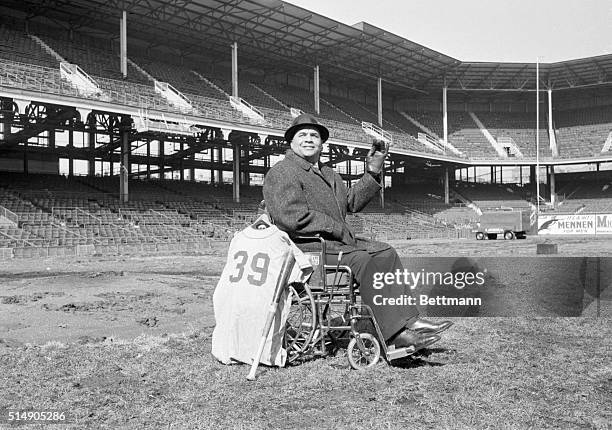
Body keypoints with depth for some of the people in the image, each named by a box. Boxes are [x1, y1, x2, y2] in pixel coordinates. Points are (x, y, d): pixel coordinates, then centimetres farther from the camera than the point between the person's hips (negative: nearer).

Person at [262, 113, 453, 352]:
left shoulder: (328, 174, 26)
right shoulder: (281, 173, -6)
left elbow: (351, 202, 25)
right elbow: (293, 218, -19)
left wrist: (373, 173, 14)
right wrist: (340, 231, -16)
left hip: (336, 241, 10)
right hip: (306, 247, -9)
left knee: (385, 253, -3)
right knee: (363, 260, -26)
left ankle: (409, 321, -9)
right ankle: (393, 334, -26)